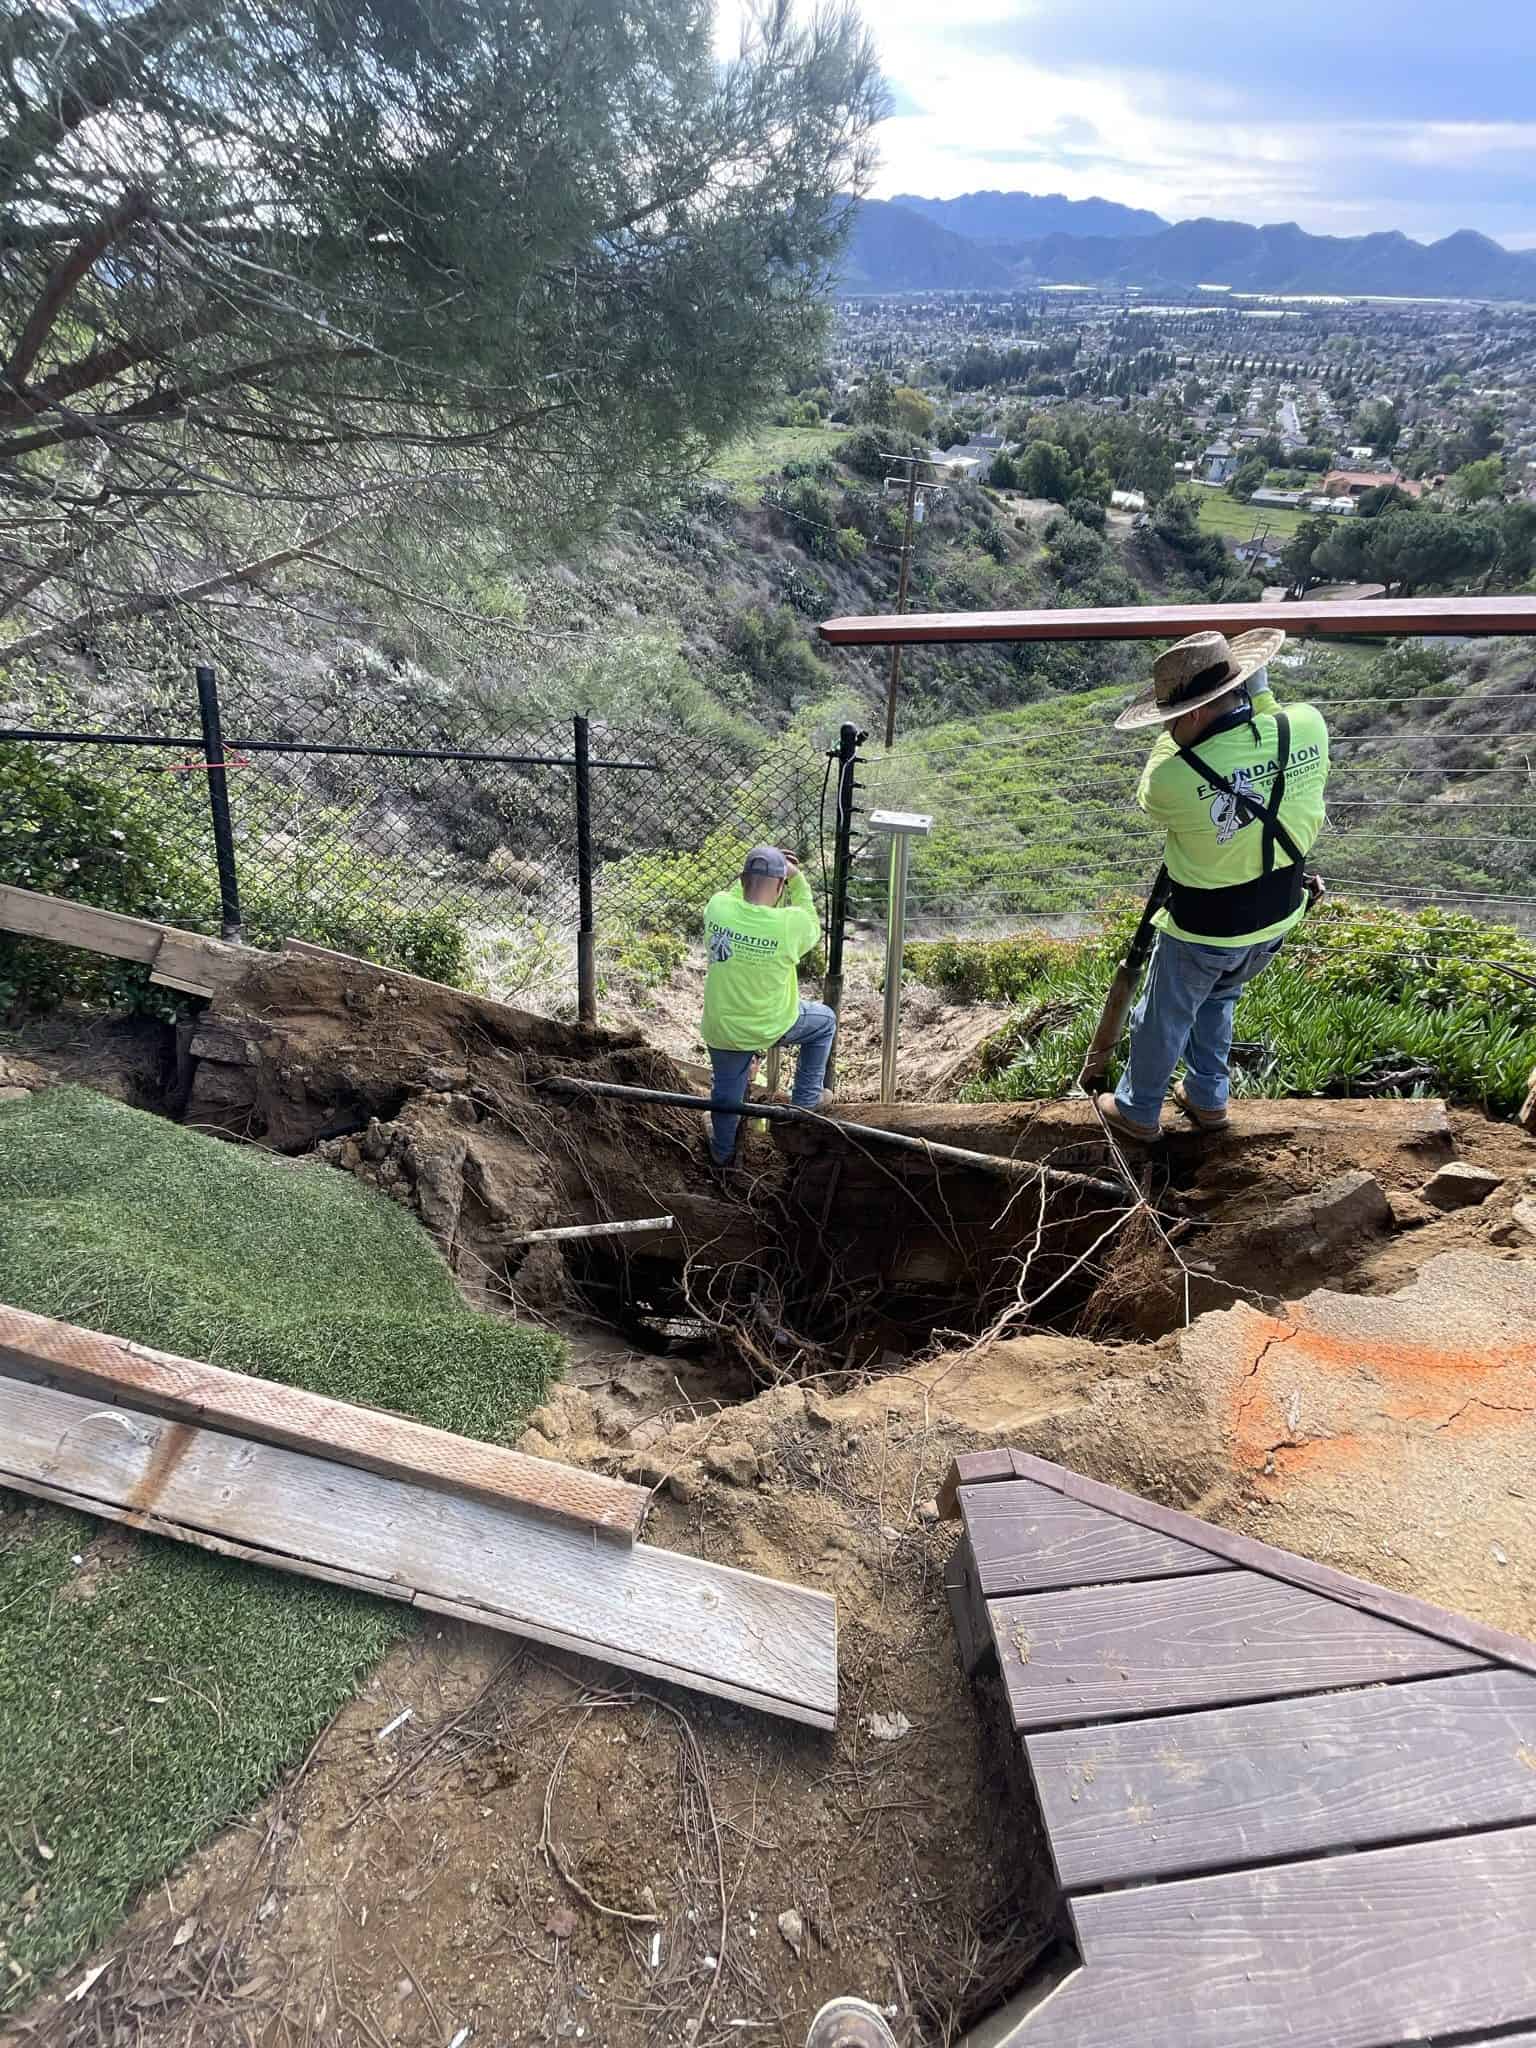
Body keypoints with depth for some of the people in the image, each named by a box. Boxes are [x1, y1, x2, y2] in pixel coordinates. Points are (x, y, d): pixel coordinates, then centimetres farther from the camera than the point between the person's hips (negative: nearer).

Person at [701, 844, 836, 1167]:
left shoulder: (717, 907, -19)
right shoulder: (790, 923, -27)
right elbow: (812, 925, -1)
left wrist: (755, 872, 2)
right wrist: (797, 879, -2)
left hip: (721, 1028, 3)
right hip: (773, 1027, -3)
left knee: (727, 1090, 28)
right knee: (825, 1021, 27)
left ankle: (723, 1150, 50)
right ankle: (805, 1099, 34)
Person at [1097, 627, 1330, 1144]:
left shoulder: (1173, 776, -32)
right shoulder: (1309, 725, -17)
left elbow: (1151, 799, -6)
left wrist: (1177, 738, -1)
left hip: (1205, 931, -5)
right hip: (1279, 916, 5)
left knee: (1163, 1020, 19)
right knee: (1217, 1001, 31)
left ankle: (1137, 1111, 39)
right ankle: (1208, 1099, 46)